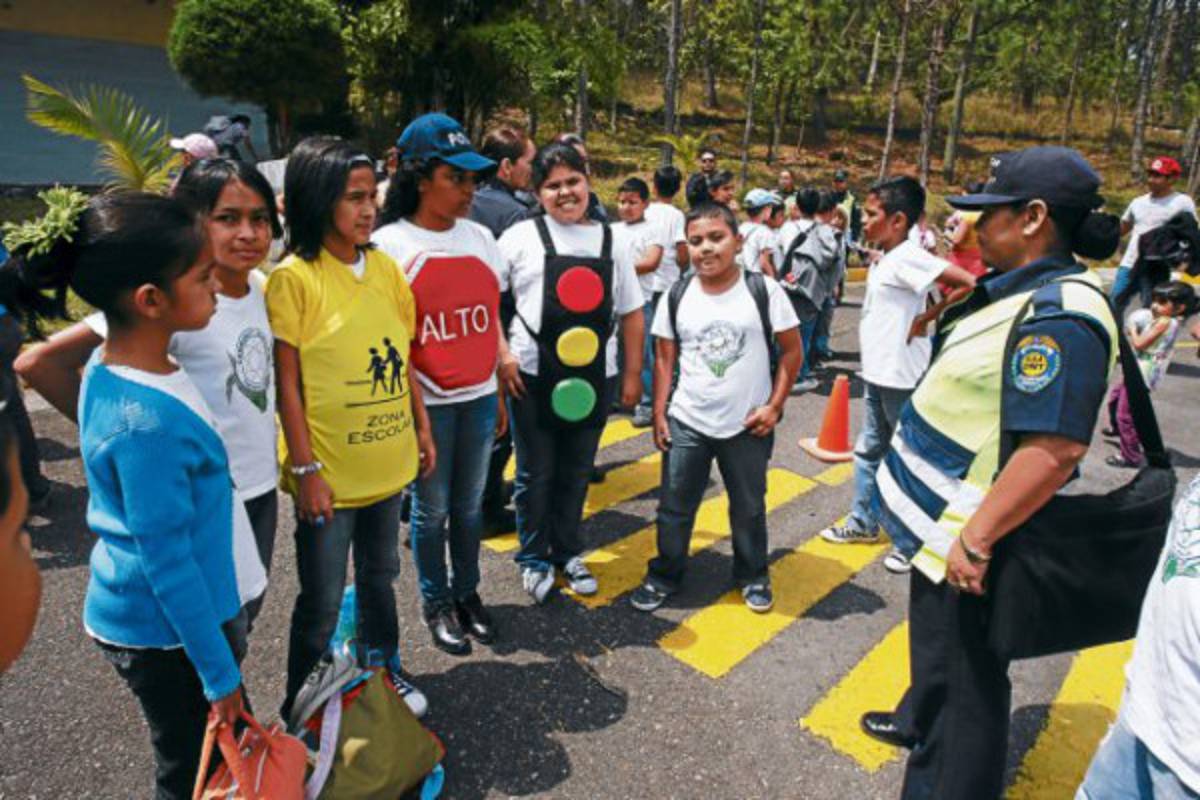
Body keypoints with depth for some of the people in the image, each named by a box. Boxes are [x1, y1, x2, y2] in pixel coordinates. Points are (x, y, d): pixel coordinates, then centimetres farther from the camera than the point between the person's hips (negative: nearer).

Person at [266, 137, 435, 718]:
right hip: (328, 472, -5)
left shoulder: (386, 267, 4)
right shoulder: (293, 277, -13)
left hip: (387, 463, 6)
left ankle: (382, 673, 45)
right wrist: (305, 468, -14)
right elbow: (286, 381, -13)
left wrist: (422, 429, 10)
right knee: (323, 601, 8)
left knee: (379, 575, 23)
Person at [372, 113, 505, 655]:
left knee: (470, 502, 15)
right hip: (426, 401, -4)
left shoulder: (481, 237, 6)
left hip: (479, 396, 4)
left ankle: (467, 592, 34)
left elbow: (492, 321, 11)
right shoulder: (389, 244, -7)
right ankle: (437, 604, 29)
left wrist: (500, 395, 11)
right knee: (431, 508, 9)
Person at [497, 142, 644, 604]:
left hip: (593, 377, 3)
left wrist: (632, 374, 8)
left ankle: (567, 552, 35)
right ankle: (534, 558, 29)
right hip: (532, 376, -2)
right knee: (535, 473, 9)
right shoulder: (522, 237, -2)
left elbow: (631, 313, 10)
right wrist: (502, 356, -10)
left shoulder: (611, 241, 7)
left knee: (577, 472, 15)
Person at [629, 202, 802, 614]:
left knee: (749, 507, 16)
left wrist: (774, 406, -7)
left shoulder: (764, 290, -9)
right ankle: (664, 575, 31)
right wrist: (659, 414, 0)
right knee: (674, 507, 10)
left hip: (748, 424, -1)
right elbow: (665, 359, 4)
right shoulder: (676, 297, -3)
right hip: (686, 423, 1)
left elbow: (791, 351, -2)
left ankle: (753, 576, 39)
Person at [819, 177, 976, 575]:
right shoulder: (887, 259, 9)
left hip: (901, 377, -9)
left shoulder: (907, 258, -18)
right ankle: (863, 522, 33)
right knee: (869, 451, 19)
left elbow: (968, 283, -26)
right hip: (877, 373, 10)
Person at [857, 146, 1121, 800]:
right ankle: (920, 722, 54)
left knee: (967, 676, 8)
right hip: (942, 522, 10)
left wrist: (974, 540, -27)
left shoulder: (1060, 316, -26)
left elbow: (1053, 450, -31)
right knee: (934, 640, 30)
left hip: (964, 540, -10)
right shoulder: (1023, 289, 6)